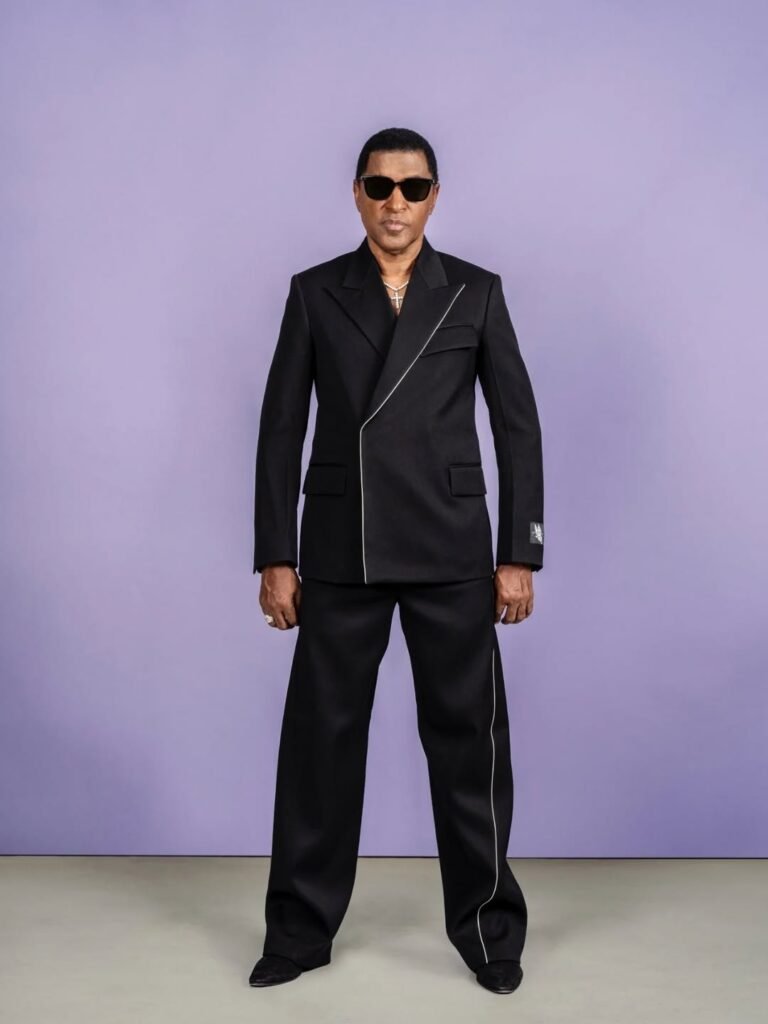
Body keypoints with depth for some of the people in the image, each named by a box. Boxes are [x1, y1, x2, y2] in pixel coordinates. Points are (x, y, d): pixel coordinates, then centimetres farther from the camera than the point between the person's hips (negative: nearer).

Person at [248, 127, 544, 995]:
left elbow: (517, 427, 3)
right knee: (320, 735, 5)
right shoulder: (314, 292, 6)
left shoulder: (476, 293, 5)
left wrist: (520, 555, -3)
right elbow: (281, 428, 4)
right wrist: (275, 557, -2)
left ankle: (487, 925, 19)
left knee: (467, 736, 3)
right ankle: (301, 928, 19)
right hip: (340, 552, 1)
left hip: (450, 551, 0)